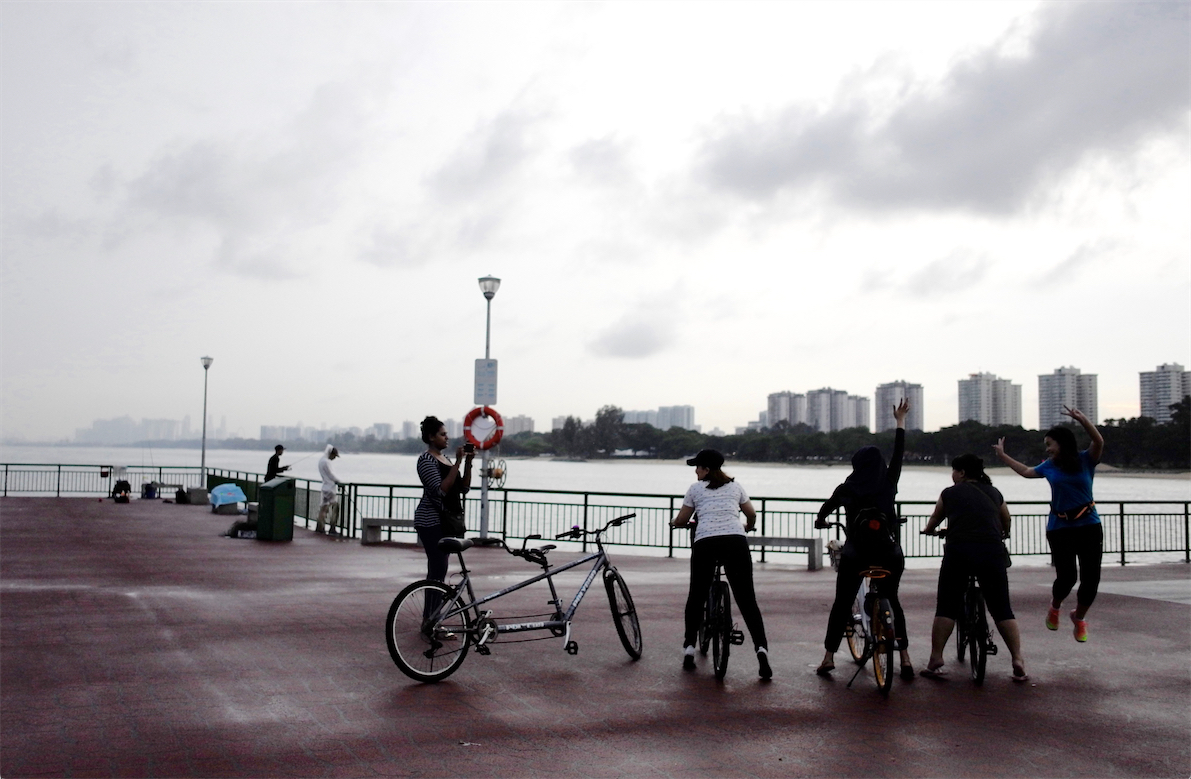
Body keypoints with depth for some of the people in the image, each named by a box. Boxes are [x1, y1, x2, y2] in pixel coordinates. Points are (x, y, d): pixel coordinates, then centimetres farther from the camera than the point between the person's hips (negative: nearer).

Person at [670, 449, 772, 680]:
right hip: (735, 541, 1)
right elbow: (751, 515, 28)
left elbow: (682, 520, 19)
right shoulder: (735, 486, 21)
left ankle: (689, 647, 15)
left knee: (696, 596, 15)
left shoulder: (696, 489, 15)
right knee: (746, 599, 2)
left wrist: (673, 522, 42)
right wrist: (747, 528, 49)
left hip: (705, 542, -1)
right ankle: (761, 647, -14)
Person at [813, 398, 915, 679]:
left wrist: (821, 521, 39)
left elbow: (824, 510, 16)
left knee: (842, 603, 8)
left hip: (855, 553, -2)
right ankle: (905, 658, 10)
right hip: (889, 552, 2)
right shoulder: (889, 483, 0)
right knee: (891, 600, 17)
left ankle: (828, 657, 5)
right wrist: (900, 420, 23)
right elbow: (898, 453, 12)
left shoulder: (846, 489, -1)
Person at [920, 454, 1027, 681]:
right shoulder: (994, 493, 19)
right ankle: (1018, 662, 4)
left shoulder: (951, 493, 12)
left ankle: (935, 661, 1)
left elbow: (934, 520, 27)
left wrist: (928, 530, 49)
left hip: (958, 551, -2)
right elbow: (1007, 522, 34)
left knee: (946, 607, 4)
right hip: (991, 551, 2)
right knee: (1002, 609, 9)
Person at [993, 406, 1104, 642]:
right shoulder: (1050, 466, 8)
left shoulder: (1085, 460, -2)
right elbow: (1027, 472, 25)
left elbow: (1099, 441, -21)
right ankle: (1055, 607, 27)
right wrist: (1002, 456, 29)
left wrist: (1081, 419, -33)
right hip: (1059, 527, 1)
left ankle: (1079, 618, 25)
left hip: (1089, 525, -1)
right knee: (1066, 577, -7)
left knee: (1090, 578, -2)